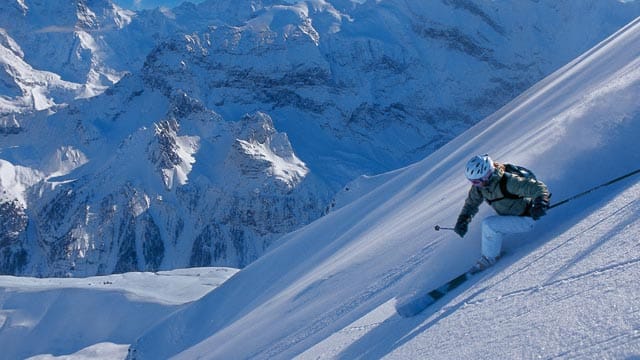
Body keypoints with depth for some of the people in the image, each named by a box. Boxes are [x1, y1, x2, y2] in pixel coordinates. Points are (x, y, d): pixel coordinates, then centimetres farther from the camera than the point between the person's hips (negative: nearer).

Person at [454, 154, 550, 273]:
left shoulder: (508, 182, -32)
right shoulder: (479, 185, -8)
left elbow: (538, 187, -31)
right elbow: (471, 203, 6)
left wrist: (540, 203, -49)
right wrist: (462, 220, -9)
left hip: (525, 219, -8)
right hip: (510, 218, 8)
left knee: (489, 224, -22)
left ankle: (489, 258, -6)